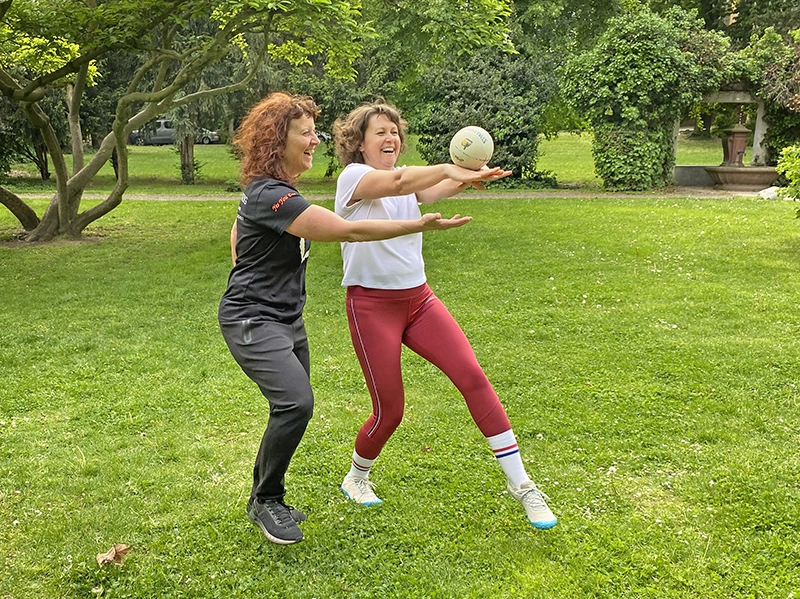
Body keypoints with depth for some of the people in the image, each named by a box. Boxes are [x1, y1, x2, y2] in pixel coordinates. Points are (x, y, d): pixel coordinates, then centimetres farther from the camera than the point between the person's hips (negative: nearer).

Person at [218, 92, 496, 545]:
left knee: (292, 410, 11)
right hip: (253, 321, -10)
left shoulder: (271, 190, 11)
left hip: (287, 318, 10)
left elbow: (237, 232, 29)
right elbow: (347, 230, -28)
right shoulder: (269, 195, -22)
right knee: (296, 402, -24)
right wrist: (419, 226, -28)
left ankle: (266, 500, 29)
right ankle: (266, 500, -3)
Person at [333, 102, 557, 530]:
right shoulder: (352, 177, -8)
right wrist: (449, 167, -46)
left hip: (418, 298, 5)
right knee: (389, 410, -1)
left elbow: (433, 190, -12)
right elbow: (397, 182, -30)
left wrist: (467, 176, -34)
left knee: (473, 376, -10)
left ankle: (520, 483, -2)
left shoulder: (410, 179, 11)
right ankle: (356, 478, 31)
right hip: (372, 305, -5)